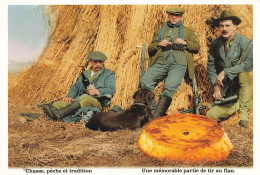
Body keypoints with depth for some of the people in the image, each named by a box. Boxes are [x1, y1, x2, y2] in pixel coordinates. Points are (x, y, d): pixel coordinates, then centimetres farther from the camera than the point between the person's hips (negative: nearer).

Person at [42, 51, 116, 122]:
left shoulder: (109, 74, 12)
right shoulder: (85, 73, 28)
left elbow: (111, 90, -2)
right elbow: (76, 86, 21)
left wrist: (98, 91, -20)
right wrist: (70, 96, 0)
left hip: (98, 102, -5)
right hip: (81, 100, 5)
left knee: (85, 97, -38)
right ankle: (52, 109, -54)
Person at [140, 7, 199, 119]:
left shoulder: (188, 31, 30)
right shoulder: (160, 31, 33)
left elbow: (197, 47, 20)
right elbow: (150, 49, 28)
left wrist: (185, 42, 3)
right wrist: (159, 44, 7)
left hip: (179, 61, -2)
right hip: (161, 60, 3)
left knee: (170, 86, -33)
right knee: (144, 81, -28)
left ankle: (156, 116, -33)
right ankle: (152, 108, -21)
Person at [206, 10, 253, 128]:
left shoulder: (244, 42, -10)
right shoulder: (215, 44, 2)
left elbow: (249, 64, -24)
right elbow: (210, 65, 5)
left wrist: (225, 72, -26)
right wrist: (216, 85, -8)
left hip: (239, 83, -3)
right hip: (224, 86, 3)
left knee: (243, 74, -39)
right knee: (211, 115, -15)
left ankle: (244, 112, -23)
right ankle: (236, 105, 13)